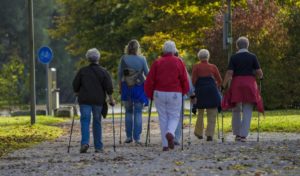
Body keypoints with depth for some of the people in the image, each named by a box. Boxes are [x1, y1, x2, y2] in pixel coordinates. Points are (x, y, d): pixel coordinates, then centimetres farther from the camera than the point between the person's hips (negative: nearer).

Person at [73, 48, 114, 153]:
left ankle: (85, 142, -25)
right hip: (98, 100, 0)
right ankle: (98, 147, 10)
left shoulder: (82, 71, 3)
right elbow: (109, 87, -3)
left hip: (84, 100, 0)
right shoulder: (103, 72, 0)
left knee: (85, 121, -4)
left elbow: (75, 85, 6)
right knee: (97, 122, 8)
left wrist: (78, 94, 22)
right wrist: (111, 99, 7)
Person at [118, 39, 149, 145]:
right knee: (138, 112, 2)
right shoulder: (142, 59, -6)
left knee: (128, 111, 14)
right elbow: (147, 73, -1)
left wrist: (120, 87, 8)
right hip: (139, 87, -1)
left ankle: (129, 136, 12)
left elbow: (119, 74, -1)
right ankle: (137, 138, -2)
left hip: (126, 87, 1)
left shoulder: (124, 58, -3)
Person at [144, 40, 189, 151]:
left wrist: (150, 95, 10)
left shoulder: (157, 62, 2)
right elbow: (184, 80, -1)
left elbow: (149, 80, -1)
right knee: (174, 117, 8)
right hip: (175, 94, -1)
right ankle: (170, 133, -23)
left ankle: (165, 144, 6)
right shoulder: (179, 62, 0)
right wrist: (184, 92, 15)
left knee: (163, 118, 9)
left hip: (159, 93, 1)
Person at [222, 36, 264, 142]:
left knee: (236, 110, 15)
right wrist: (260, 77, 21)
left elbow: (229, 73, -8)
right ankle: (243, 135, -5)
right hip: (249, 85, 0)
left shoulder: (234, 57, -2)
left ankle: (237, 134, 15)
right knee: (247, 111, 2)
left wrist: (223, 85, -2)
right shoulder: (252, 57, 0)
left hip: (237, 85, 0)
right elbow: (259, 72, -1)